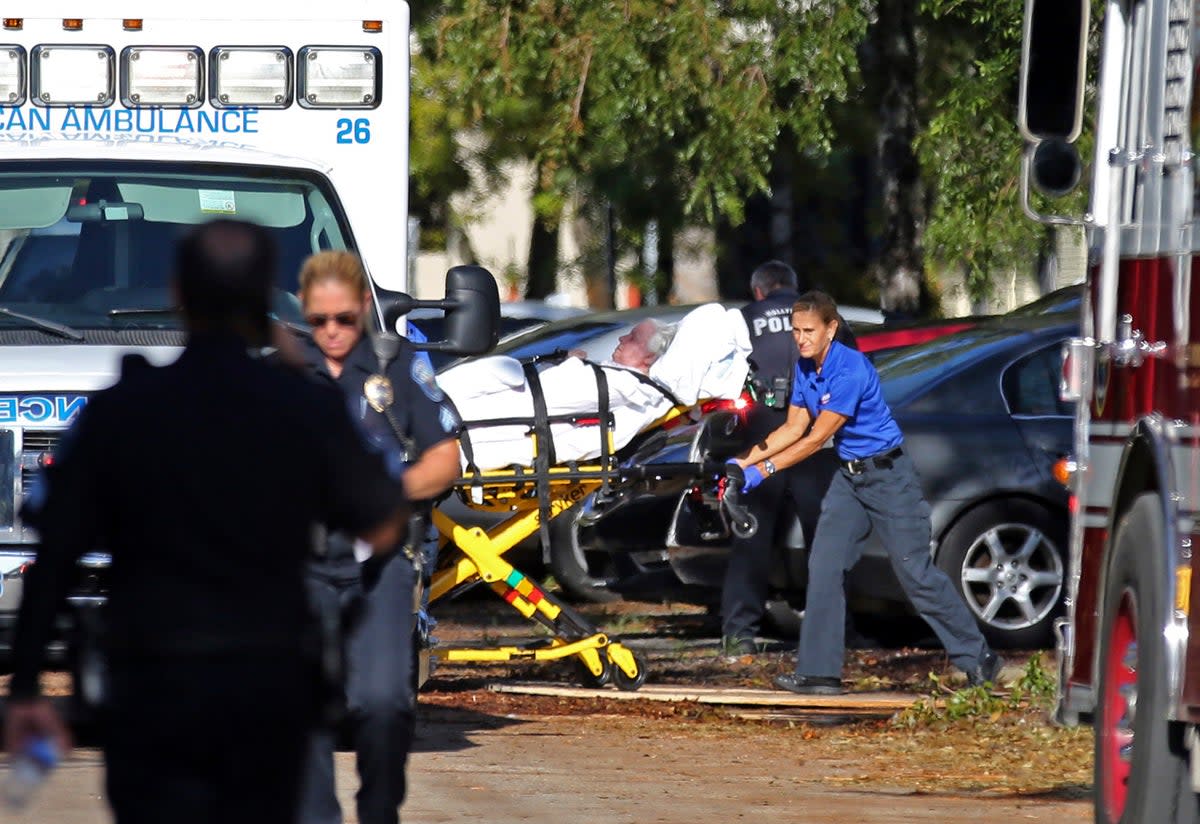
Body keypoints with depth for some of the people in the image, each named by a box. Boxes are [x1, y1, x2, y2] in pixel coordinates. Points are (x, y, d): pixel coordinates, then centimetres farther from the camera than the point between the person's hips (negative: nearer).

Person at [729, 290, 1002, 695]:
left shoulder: (850, 370, -24)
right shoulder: (805, 370, 3)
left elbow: (817, 438, -23)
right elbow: (794, 427, 9)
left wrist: (765, 469, -22)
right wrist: (746, 460, -2)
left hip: (889, 476, -8)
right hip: (849, 476, 8)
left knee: (916, 571, -5)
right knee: (824, 567, -1)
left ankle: (977, 658, 7)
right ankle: (819, 672, 0)